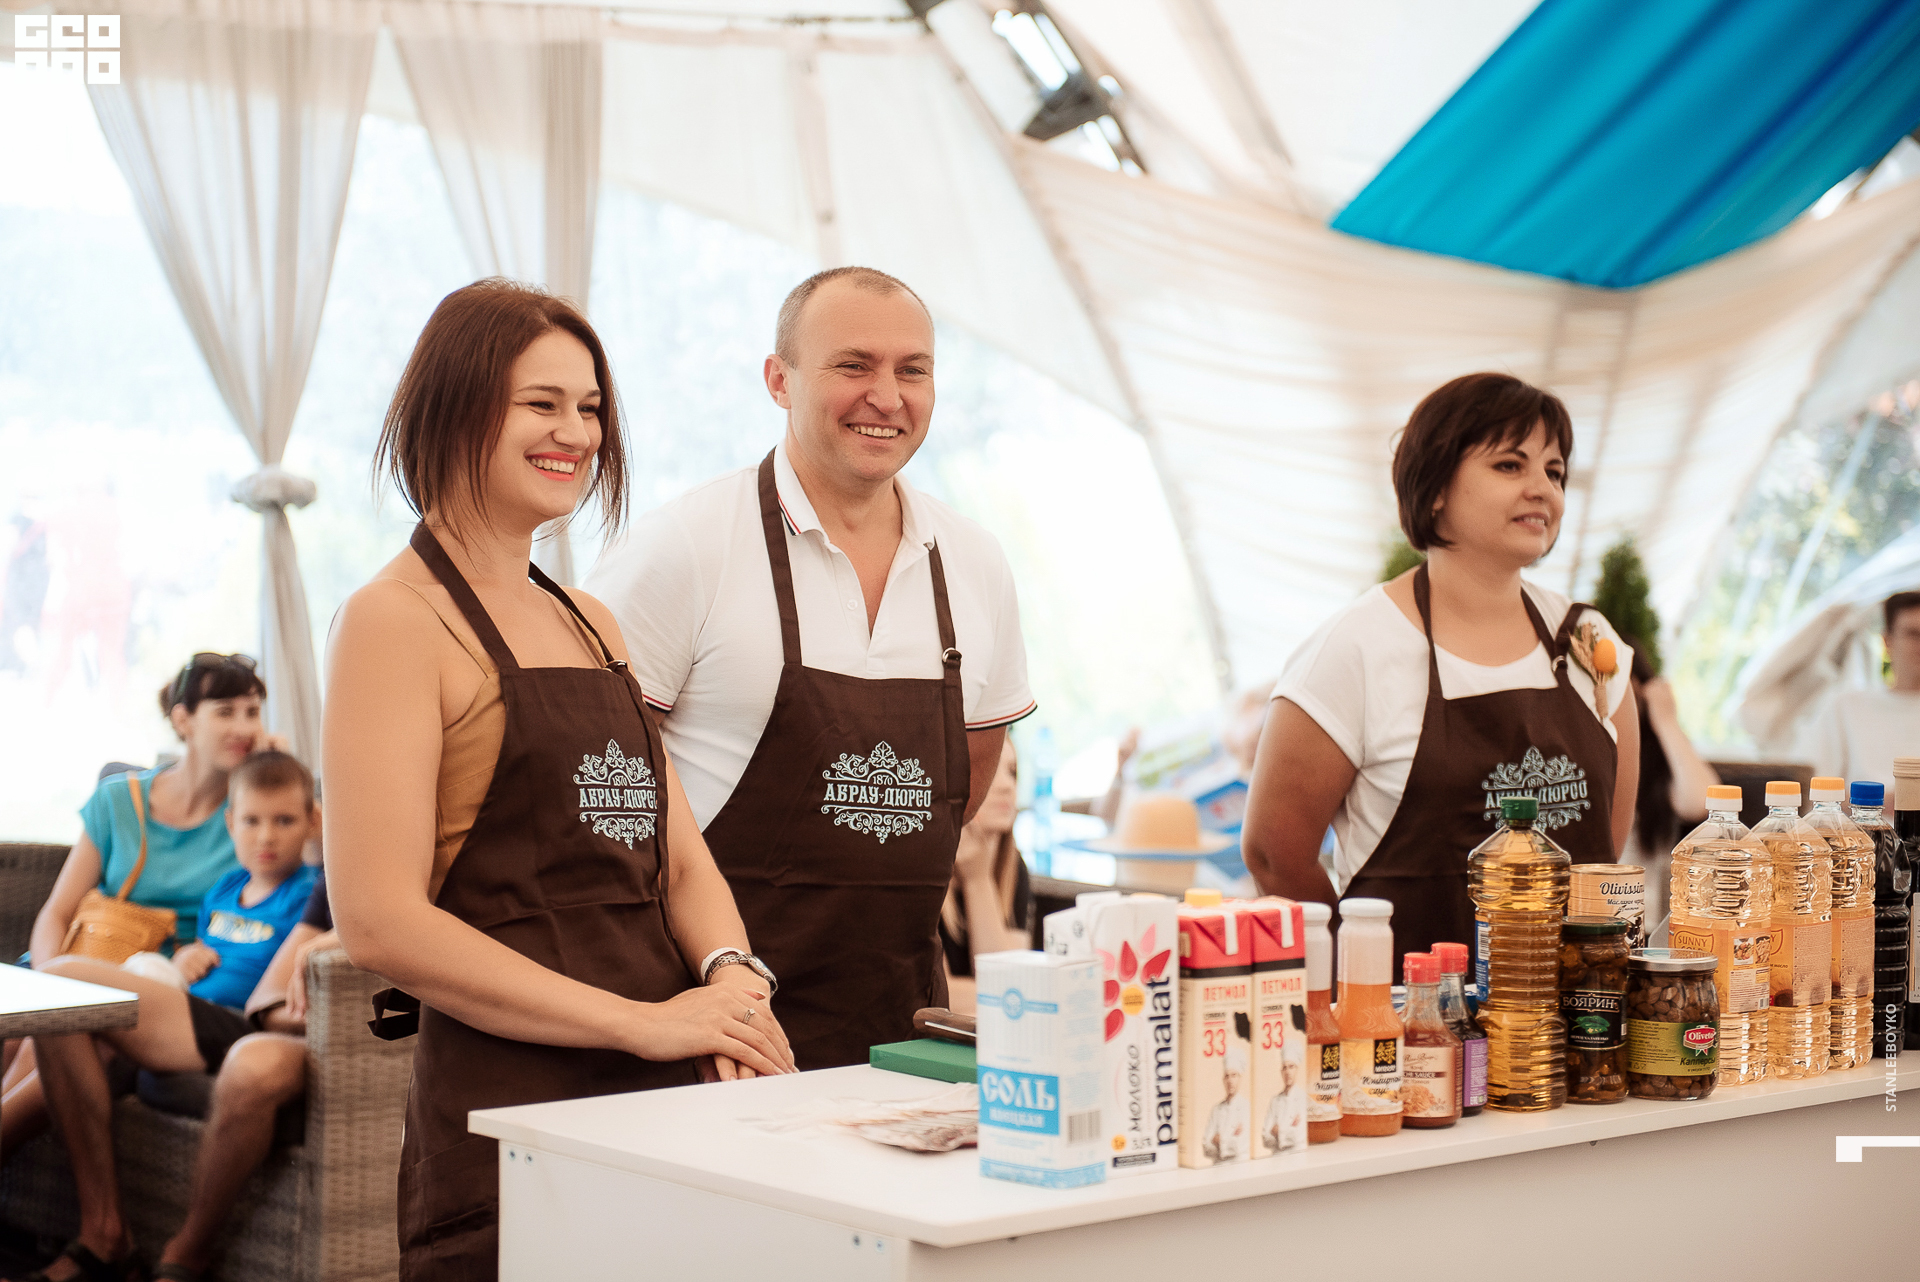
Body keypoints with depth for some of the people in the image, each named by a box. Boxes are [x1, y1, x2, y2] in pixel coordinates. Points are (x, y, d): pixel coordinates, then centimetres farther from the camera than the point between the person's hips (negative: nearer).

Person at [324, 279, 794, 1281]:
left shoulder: (591, 625, 16)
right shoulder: (395, 618, -7)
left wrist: (731, 978, -7)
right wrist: (640, 1021, -18)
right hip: (506, 1113, -7)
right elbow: (379, 922, -16)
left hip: (667, 1103, 7)